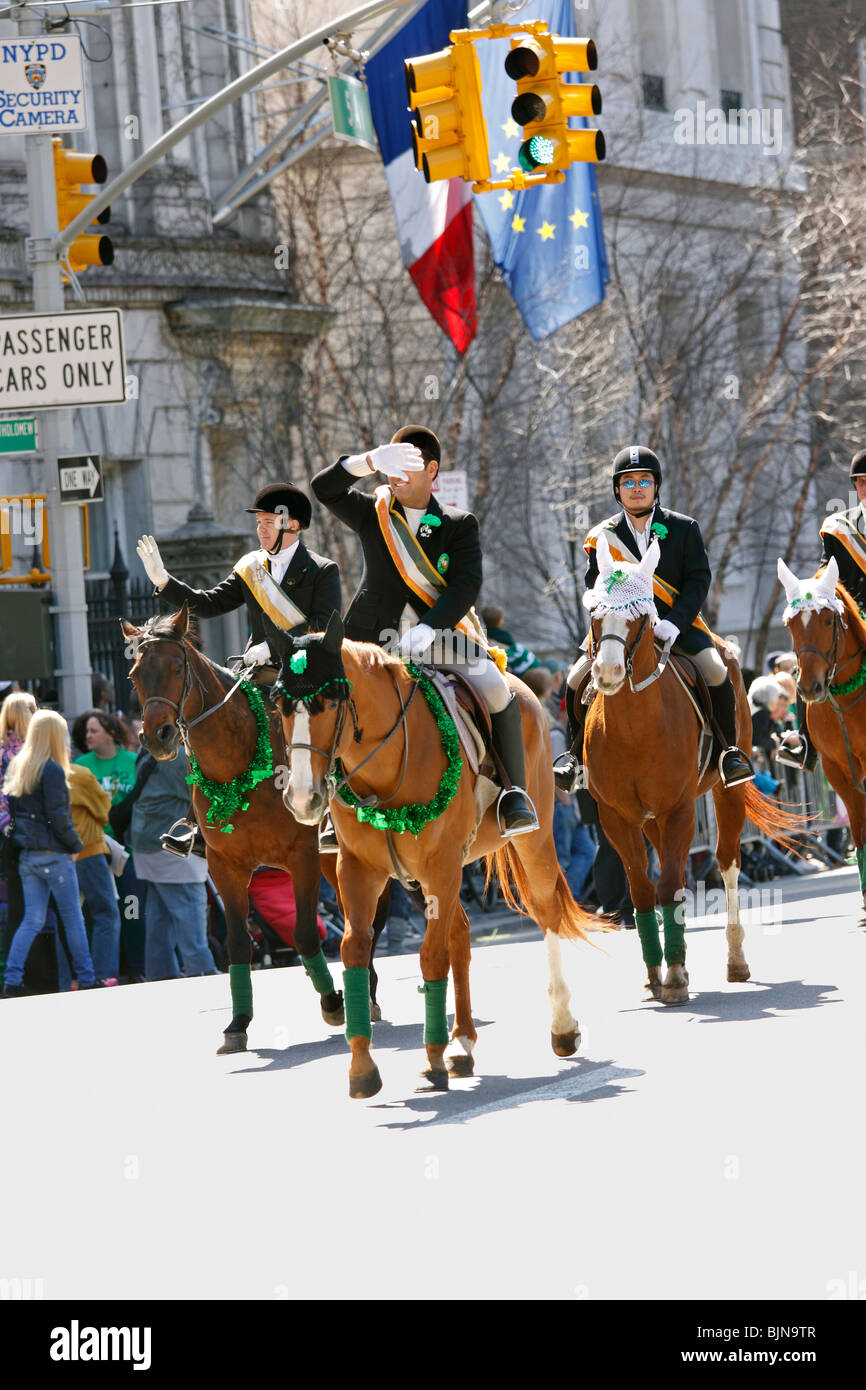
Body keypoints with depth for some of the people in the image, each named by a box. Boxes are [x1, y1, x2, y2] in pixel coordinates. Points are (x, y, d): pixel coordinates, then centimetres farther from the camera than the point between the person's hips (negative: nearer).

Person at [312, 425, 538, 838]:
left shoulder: (459, 525, 3)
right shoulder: (372, 514, 8)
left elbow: (466, 586, -10)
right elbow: (324, 487, -7)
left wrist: (428, 628, -26)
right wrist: (370, 461, -24)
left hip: (441, 636, -2)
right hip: (377, 639, 2)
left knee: (497, 691, -24)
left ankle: (514, 793, -8)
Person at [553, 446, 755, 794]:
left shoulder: (684, 528, 1)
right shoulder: (602, 537, 4)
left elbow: (699, 579, -4)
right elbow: (594, 586, 5)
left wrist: (674, 622, -18)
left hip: (678, 623, -1)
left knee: (715, 672, -26)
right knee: (577, 680, -16)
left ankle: (730, 749, -6)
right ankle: (577, 753, 6)